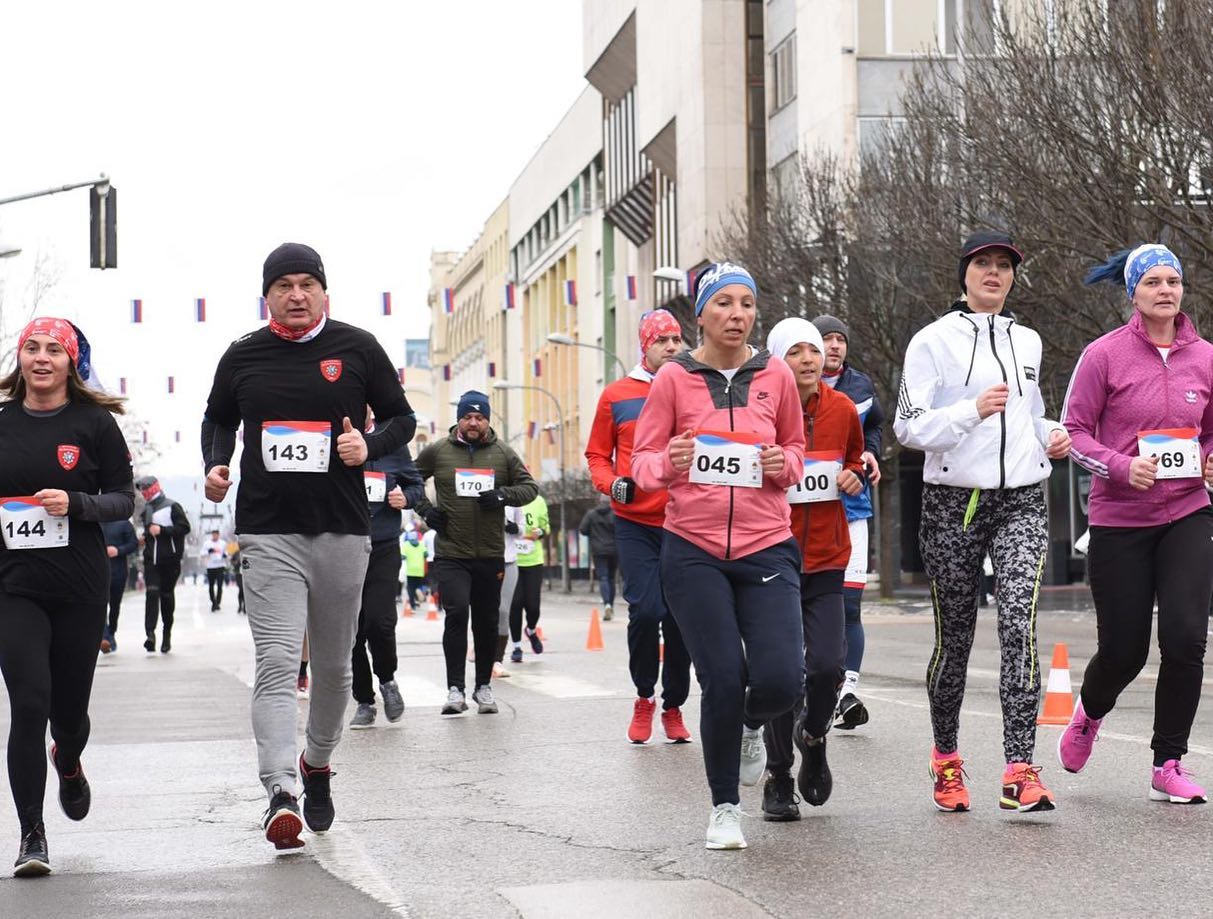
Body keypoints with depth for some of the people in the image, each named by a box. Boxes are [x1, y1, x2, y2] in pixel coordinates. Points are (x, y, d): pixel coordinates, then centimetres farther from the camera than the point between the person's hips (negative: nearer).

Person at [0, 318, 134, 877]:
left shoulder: (94, 422, 0)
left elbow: (124, 498, 1)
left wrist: (76, 504, -16)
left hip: (80, 588, 0)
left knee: (70, 708, 10)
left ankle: (68, 765, 47)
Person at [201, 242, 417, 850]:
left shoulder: (357, 349, 4)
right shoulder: (243, 357, 7)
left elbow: (401, 418, 11)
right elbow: (219, 421, 22)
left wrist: (370, 446, -9)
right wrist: (216, 465, 2)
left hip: (342, 531, 1)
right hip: (267, 532, -1)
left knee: (333, 664, 12)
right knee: (277, 663, -14)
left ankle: (318, 764, 35)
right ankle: (280, 793, -22)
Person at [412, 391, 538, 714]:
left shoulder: (503, 453, 6)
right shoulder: (437, 451, 3)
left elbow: (530, 487, 9)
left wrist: (502, 495, -9)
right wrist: (424, 509, 1)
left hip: (490, 555, 2)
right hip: (450, 554, -2)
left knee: (487, 623, 8)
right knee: (457, 614, -16)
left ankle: (484, 687, 22)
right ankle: (456, 689, -12)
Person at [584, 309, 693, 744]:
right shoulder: (617, 396, 3)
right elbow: (596, 454, 9)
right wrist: (612, 484, -10)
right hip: (635, 524, -1)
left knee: (678, 618, 5)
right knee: (645, 611, -14)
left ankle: (673, 707, 20)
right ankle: (644, 697, 9)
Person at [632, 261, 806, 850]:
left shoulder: (776, 376, 5)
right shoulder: (673, 378, 0)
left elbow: (796, 449, 17)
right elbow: (641, 462, 4)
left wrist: (784, 464, -6)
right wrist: (670, 462, -19)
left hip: (766, 547, 1)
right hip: (694, 551, -1)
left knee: (780, 679, -12)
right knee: (722, 681, -7)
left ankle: (752, 727, 27)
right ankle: (724, 806, 15)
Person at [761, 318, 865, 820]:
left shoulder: (842, 409, 4)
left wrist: (854, 476, 3)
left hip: (826, 562, 3)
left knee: (828, 666, -9)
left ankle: (813, 735, 24)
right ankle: (777, 779, 16)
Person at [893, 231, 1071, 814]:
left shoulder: (1027, 341, 15)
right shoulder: (934, 340, 0)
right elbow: (908, 427, -8)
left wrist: (1051, 436, 10)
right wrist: (972, 411, -22)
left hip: (1021, 502, 3)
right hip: (954, 503, -2)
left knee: (1020, 623, -16)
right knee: (954, 637, 6)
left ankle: (1019, 771, -19)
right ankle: (946, 760, 27)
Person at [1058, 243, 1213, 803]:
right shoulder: (1104, 355, -5)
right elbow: (1073, 431, -3)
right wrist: (1122, 467, -18)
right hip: (1118, 520, -2)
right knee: (1123, 651, 3)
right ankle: (1089, 713, 40)